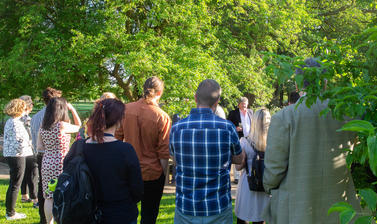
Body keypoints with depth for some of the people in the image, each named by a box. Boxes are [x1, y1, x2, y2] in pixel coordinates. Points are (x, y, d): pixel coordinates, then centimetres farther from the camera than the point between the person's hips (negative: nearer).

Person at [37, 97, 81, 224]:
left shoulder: (43, 127, 3)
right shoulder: (62, 126, -14)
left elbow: (39, 146, 7)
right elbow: (79, 127, 3)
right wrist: (72, 109, 8)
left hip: (47, 162, 6)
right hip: (60, 164, -6)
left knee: (49, 197, 11)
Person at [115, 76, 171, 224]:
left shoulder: (126, 109, -6)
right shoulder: (162, 117, -16)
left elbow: (118, 137, 4)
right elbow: (164, 152, -14)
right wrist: (164, 174, -1)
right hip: (152, 173, -3)